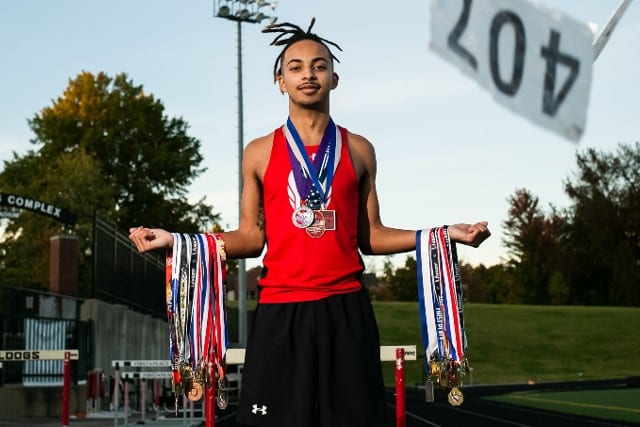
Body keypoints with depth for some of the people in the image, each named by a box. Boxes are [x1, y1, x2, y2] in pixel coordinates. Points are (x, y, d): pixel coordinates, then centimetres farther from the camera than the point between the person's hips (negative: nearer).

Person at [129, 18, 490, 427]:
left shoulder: (358, 150, 10)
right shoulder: (260, 153, 8)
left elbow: (369, 236, 10)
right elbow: (252, 237, 7)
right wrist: (173, 240, -5)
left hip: (346, 310, 1)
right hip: (280, 312, -1)